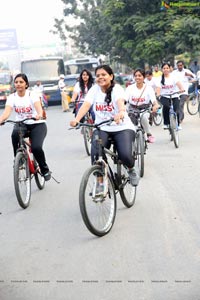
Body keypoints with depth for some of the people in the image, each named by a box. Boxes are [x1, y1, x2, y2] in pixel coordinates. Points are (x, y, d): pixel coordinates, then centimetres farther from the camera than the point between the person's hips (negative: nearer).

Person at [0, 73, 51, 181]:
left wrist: (39, 115, -54)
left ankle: (45, 170, 3)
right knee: (15, 134, -34)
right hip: (21, 124, 2)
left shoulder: (32, 95, -10)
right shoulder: (12, 97, -3)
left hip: (37, 124, -2)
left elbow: (38, 107, -30)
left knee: (36, 148, -26)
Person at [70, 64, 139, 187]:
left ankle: (131, 170, 13)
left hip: (122, 128, -2)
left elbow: (120, 101, -30)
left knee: (125, 155, -24)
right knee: (95, 154, -24)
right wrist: (76, 119, -33)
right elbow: (86, 105, -13)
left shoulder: (117, 88, -8)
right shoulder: (94, 89, 3)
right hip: (102, 129, 3)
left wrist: (120, 113, -54)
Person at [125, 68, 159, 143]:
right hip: (133, 110, 2)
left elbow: (153, 100, -16)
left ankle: (149, 134, -13)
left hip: (145, 110, -2)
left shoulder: (148, 88, -3)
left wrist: (155, 105, -41)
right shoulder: (130, 88, 1)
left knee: (144, 117, -36)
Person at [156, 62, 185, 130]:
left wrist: (181, 89, -37)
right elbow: (159, 87, -10)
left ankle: (178, 124, 16)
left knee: (176, 111, -14)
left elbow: (178, 83, -16)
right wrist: (158, 94, -31)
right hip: (164, 97, 0)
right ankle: (166, 123, -15)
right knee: (166, 106, -31)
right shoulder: (160, 78, 3)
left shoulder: (173, 76, 1)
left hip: (174, 96, 1)